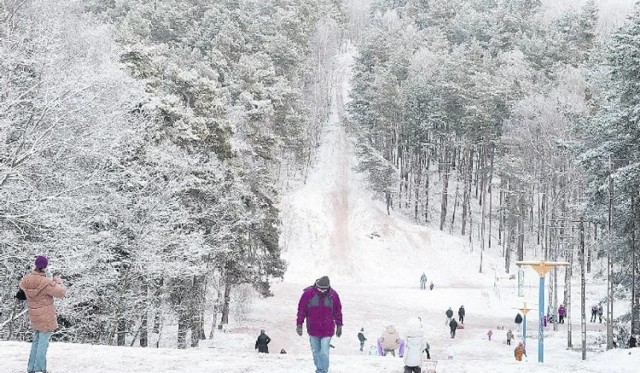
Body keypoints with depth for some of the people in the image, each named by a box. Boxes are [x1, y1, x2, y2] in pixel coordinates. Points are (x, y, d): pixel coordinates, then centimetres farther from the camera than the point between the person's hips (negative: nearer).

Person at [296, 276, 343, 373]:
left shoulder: (333, 295, -3)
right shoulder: (308, 294, -7)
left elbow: (338, 311, 8)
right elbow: (301, 310, 0)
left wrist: (339, 326, 12)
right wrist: (299, 325, 0)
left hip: (327, 330, -1)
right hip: (313, 329, 1)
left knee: (324, 353, -8)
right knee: (316, 352, 9)